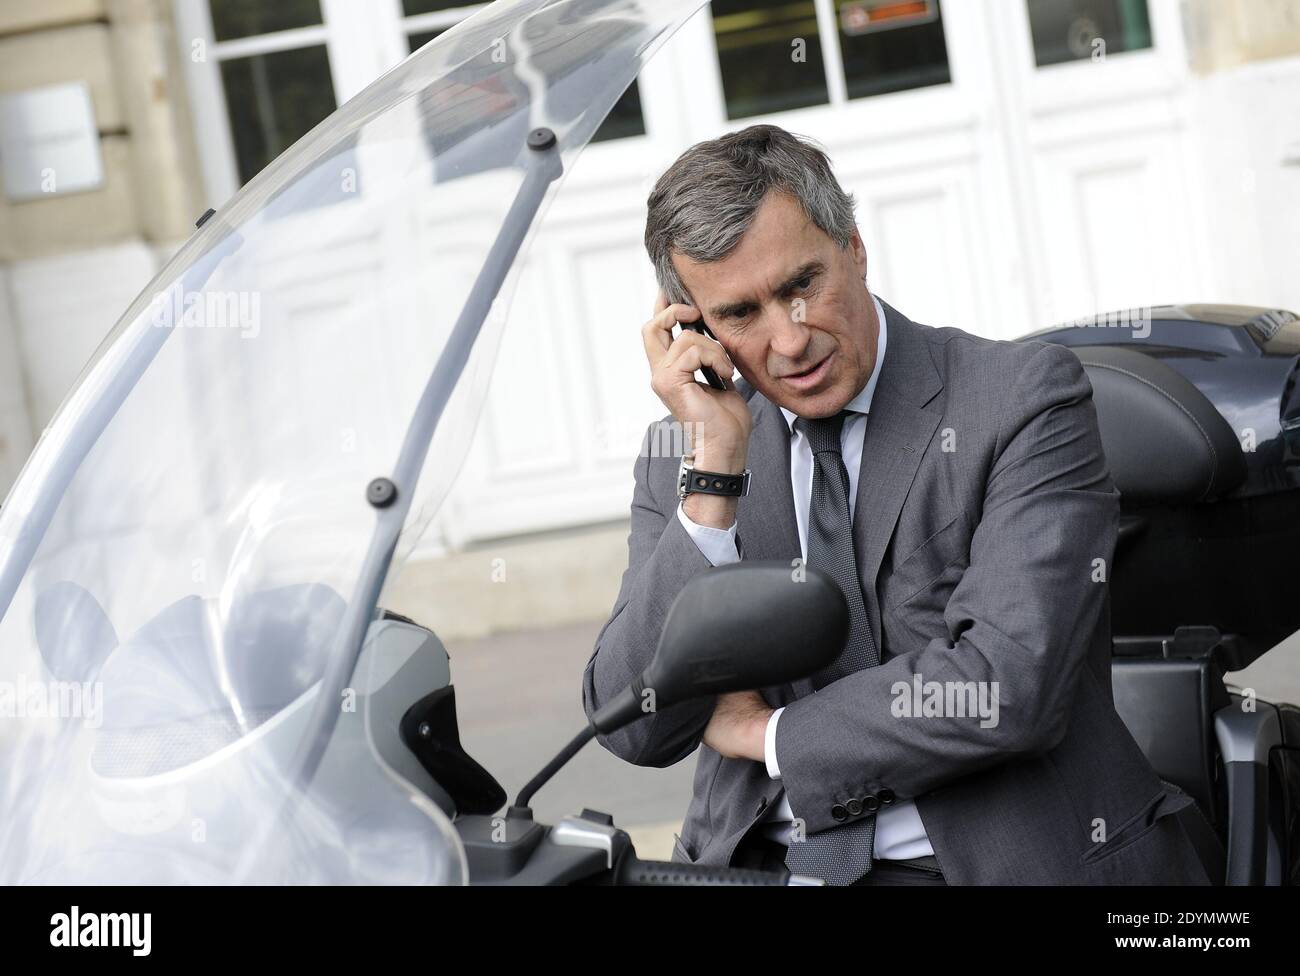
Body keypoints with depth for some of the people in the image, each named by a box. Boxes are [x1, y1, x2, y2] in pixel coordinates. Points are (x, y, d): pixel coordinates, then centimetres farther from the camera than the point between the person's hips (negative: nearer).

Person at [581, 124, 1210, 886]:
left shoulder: (1025, 400, -4)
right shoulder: (682, 457, 8)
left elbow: (1010, 686, -15)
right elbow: (638, 730, -2)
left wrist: (769, 731, -4)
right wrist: (714, 467, -9)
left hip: (1013, 859, -2)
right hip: (766, 864, 2)